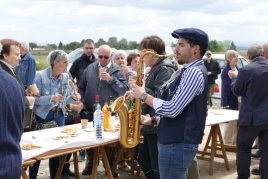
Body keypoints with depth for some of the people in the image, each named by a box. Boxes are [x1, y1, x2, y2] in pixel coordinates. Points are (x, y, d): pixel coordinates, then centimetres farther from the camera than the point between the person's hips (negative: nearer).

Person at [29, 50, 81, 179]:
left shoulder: (65, 77, 1)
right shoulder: (41, 76, -15)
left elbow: (64, 99, 7)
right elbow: (35, 99, -18)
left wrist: (73, 98, -14)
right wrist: (51, 98, -32)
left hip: (59, 115, 5)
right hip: (43, 115, -5)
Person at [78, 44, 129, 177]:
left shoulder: (117, 70, -3)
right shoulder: (90, 68, 5)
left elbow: (125, 90, -13)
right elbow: (81, 87, 14)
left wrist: (111, 79, -21)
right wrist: (82, 102, 2)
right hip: (92, 112, 2)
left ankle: (110, 165, 21)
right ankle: (90, 163, 26)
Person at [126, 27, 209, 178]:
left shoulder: (194, 72, -18)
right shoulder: (191, 71, 16)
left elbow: (172, 109, -24)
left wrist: (143, 95, -12)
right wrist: (154, 120, 10)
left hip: (178, 144, -10)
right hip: (180, 142, 10)